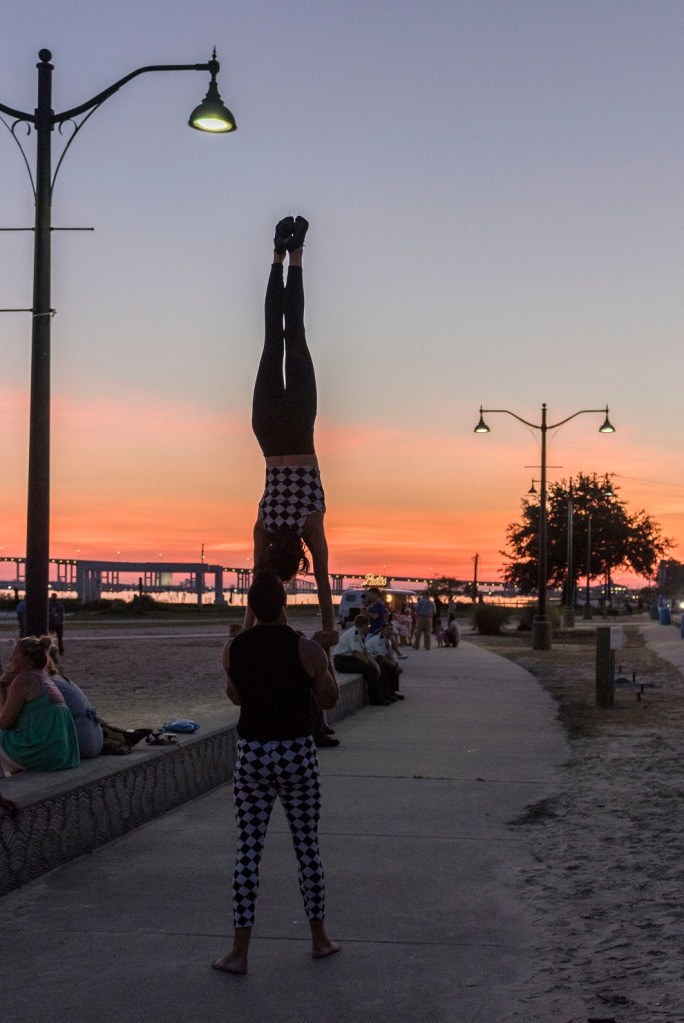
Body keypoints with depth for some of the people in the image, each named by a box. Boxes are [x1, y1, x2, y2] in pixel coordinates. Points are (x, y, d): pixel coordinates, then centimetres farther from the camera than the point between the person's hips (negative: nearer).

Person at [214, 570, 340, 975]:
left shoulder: (233, 649, -1)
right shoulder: (307, 649, -10)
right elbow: (329, 700, 3)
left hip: (252, 756, 1)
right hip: (297, 755, -1)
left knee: (248, 850, 5)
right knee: (308, 846, 13)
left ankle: (240, 952, 3)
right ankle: (320, 938, 25)